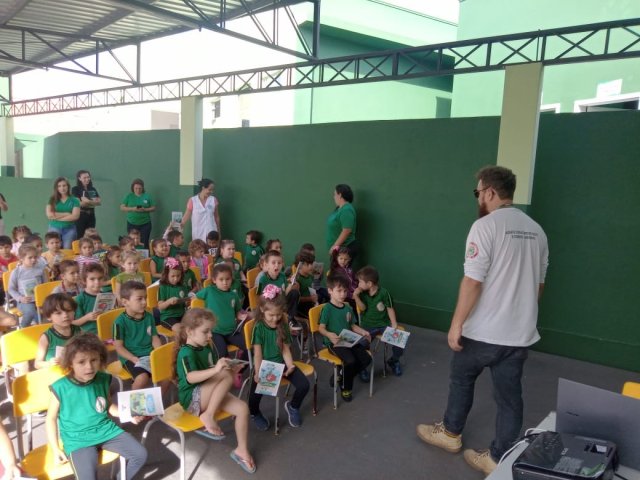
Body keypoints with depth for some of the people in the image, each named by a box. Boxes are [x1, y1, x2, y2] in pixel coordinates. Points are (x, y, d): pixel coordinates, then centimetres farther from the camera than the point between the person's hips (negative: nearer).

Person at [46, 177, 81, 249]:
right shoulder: (52, 200, 7)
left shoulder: (74, 200, 3)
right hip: (54, 229, 1)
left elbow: (75, 216, -8)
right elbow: (49, 214, -6)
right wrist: (67, 214, -7)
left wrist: (57, 217, -6)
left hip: (69, 230, -1)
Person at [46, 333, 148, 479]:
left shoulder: (103, 379, -3)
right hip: (78, 439, -4)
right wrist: (55, 449, -6)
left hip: (106, 430, 4)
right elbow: (51, 418, -2)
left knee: (140, 455, -3)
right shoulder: (60, 388, -15)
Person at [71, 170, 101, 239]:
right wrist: (93, 202, -5)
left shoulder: (93, 189, 13)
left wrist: (88, 201, -10)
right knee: (80, 236, -7)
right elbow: (77, 203, -10)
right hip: (80, 215, -5)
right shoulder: (75, 189, -1)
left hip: (91, 215, 5)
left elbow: (99, 202, 4)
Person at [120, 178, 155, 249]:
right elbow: (122, 207, 3)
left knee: (144, 243, -3)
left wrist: (145, 210, -14)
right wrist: (132, 209, -14)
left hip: (145, 224, -1)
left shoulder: (147, 196, 4)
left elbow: (153, 208, 5)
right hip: (132, 224, 1)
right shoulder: (128, 196, 5)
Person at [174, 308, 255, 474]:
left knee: (242, 408, -11)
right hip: (192, 398, -8)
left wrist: (231, 369, -1)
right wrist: (216, 369, -47)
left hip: (209, 395, 8)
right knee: (226, 375, -30)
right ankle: (208, 416, -21)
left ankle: (242, 450, 3)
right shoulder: (186, 352, -18)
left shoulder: (206, 347, 8)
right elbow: (191, 378, -34)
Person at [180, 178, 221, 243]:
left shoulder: (214, 200, 2)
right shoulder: (192, 200, -2)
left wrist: (218, 230, 12)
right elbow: (187, 215, -2)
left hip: (211, 233, 1)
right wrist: (181, 225, -15)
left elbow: (216, 216, 9)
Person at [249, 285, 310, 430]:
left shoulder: (283, 326, 3)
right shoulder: (259, 327, -8)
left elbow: (286, 350, 3)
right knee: (256, 390, -29)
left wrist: (291, 366, -14)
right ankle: (254, 413, 9)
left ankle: (292, 406, 19)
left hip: (281, 363, 4)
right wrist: (258, 373, -24)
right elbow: (257, 354, -11)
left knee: (304, 384, -15)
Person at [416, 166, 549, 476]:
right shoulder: (536, 230, 7)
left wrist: (456, 324, -14)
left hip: (484, 331, -6)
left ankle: (450, 433, 35)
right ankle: (499, 459, 24)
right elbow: (538, 283, 15)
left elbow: (473, 281, -21)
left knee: (461, 378, 17)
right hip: (521, 332, 6)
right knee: (509, 395, 13)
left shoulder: (486, 225, -17)